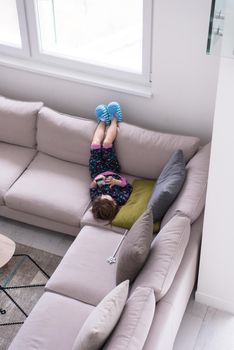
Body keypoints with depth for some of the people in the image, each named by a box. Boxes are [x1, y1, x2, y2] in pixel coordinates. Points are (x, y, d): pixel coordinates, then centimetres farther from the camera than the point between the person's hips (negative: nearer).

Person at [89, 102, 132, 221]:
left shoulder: (96, 201, -39)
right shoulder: (120, 200, -41)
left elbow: (92, 189, -17)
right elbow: (128, 187, -22)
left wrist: (95, 182, -37)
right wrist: (116, 182, -38)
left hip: (97, 173, 0)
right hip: (112, 171, 0)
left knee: (95, 145, -8)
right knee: (106, 143, -11)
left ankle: (103, 121, 25)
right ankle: (114, 119, 20)